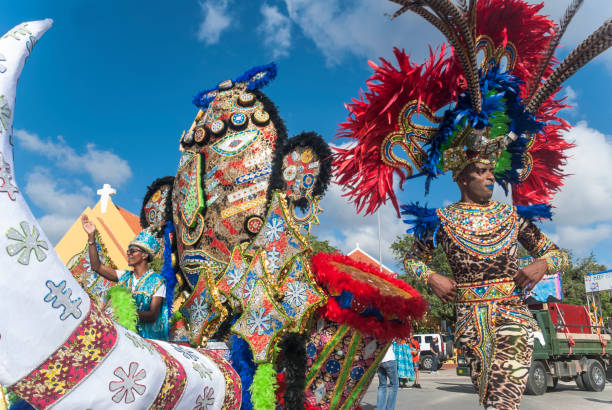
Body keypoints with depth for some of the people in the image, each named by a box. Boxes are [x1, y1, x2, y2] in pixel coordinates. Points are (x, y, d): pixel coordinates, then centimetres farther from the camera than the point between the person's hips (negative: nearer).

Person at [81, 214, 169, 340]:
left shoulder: (157, 281, -4)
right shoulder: (125, 276, 12)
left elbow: (153, 316, -10)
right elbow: (97, 266, 6)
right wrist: (91, 237, 1)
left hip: (149, 338, -5)